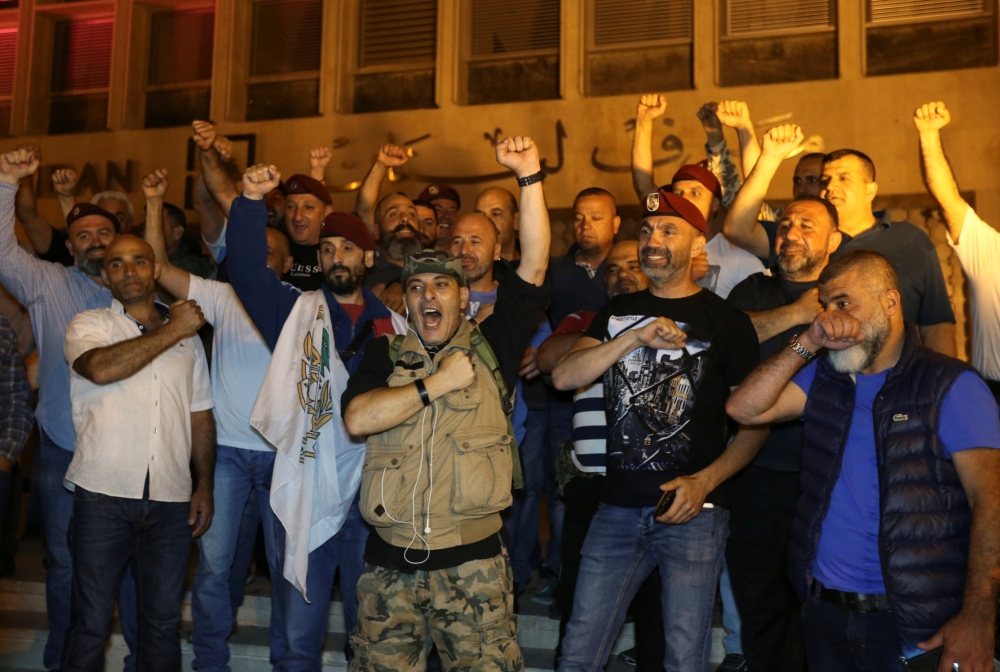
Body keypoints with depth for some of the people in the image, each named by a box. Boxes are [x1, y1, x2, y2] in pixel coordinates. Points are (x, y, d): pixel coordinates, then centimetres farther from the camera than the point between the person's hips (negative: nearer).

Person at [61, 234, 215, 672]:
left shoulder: (188, 337, 15)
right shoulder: (88, 325, 5)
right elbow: (101, 368, -19)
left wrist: (205, 486, 8)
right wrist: (171, 330, -9)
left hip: (171, 499, 3)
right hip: (104, 493, -2)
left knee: (163, 621, 9)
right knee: (91, 622, 4)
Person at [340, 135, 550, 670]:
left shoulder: (489, 347, 5)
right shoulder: (384, 357, 8)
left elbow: (533, 267, -4)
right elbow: (356, 419, -10)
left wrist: (530, 177, -9)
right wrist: (438, 383, -11)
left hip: (472, 564, -1)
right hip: (390, 564, 2)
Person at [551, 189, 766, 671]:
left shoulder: (726, 320, 0)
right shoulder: (618, 312, 12)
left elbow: (755, 420, 0)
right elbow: (564, 377, -2)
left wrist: (705, 481, -13)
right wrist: (636, 337, -13)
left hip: (692, 510, -3)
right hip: (619, 506, 3)